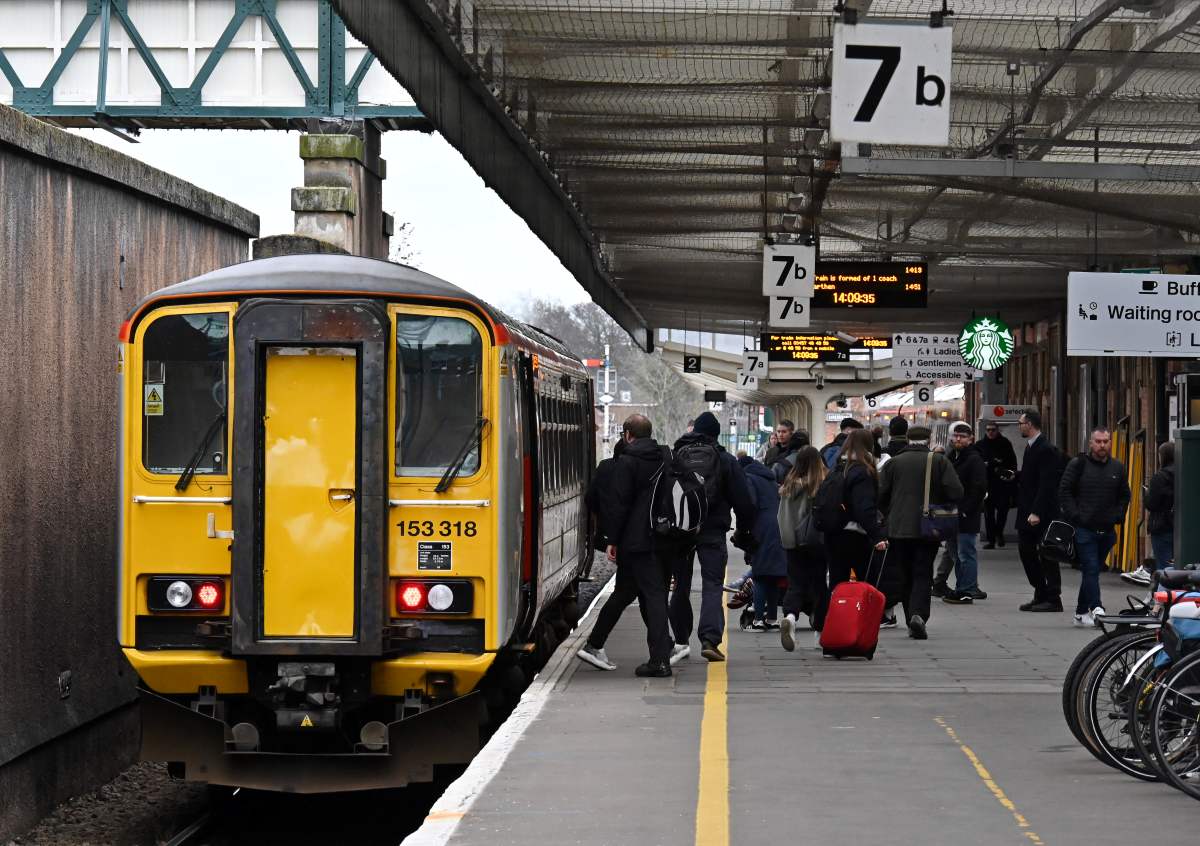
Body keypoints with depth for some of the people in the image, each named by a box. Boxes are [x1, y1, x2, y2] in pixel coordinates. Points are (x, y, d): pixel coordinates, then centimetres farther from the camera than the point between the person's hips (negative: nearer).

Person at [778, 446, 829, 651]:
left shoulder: (789, 486, -1)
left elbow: (783, 517, 6)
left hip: (793, 543, 2)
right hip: (818, 542, -2)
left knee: (795, 584, 4)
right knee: (819, 584, 11)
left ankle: (789, 616, -24)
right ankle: (820, 630, 16)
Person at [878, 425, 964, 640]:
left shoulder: (894, 463, 4)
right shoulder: (940, 461, 0)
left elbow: (880, 495, 2)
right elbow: (956, 492, -8)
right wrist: (942, 512, 10)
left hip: (898, 528, 1)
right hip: (928, 529, -1)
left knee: (905, 576, 11)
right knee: (923, 574, 1)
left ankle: (911, 618, 13)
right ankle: (919, 613, -20)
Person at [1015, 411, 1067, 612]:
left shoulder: (1047, 450, -16)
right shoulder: (1030, 447, 15)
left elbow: (1046, 484, -22)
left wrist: (1036, 512, -25)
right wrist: (1015, 476, 8)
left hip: (1043, 512, -10)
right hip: (1028, 511, 10)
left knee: (1046, 554, -3)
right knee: (1025, 550, 11)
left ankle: (1053, 599, 3)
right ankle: (1040, 594, 19)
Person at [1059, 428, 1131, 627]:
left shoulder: (1118, 468, 11)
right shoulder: (1078, 465, -2)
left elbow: (1124, 496, 20)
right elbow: (1064, 492, -3)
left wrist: (1118, 516, 6)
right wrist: (1075, 516, -11)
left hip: (1107, 530, 5)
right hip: (1084, 528, -5)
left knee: (1091, 571, 11)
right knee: (1091, 569, -14)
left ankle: (1081, 612, 19)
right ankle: (1096, 609, -21)